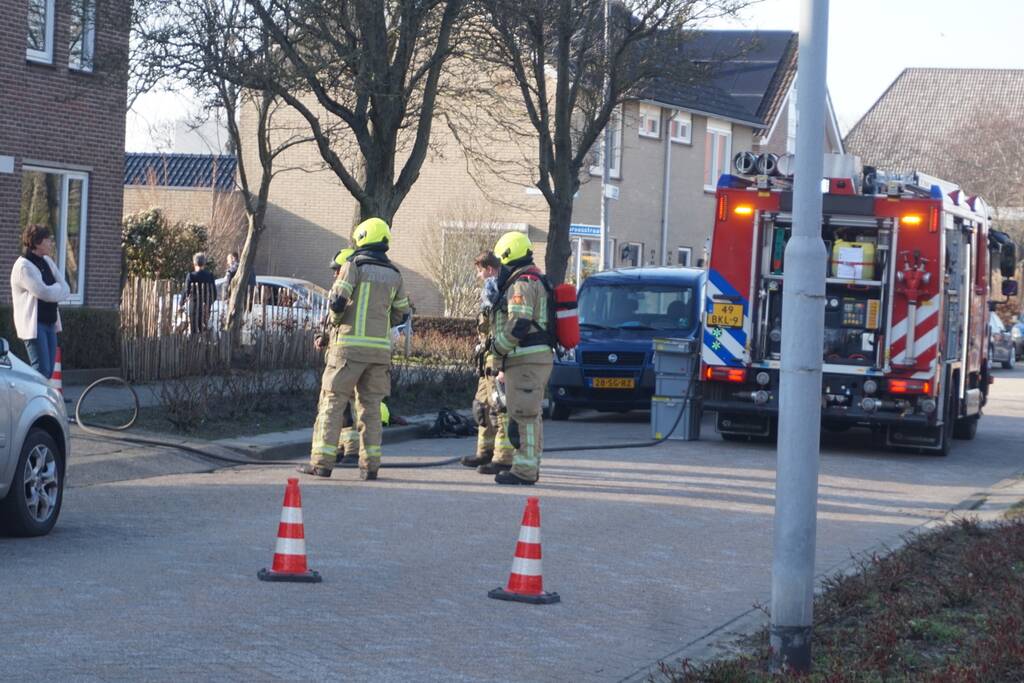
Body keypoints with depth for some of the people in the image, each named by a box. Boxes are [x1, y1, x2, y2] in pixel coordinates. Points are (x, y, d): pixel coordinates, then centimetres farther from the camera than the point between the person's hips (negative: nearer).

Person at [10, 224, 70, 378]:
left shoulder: (47, 261, 12)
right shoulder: (23, 266, -14)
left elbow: (66, 290, 10)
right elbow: (44, 292, -21)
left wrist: (54, 290, -10)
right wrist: (58, 288, -2)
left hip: (50, 323, 8)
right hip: (33, 324, -8)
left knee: (48, 371, 6)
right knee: (42, 370, -14)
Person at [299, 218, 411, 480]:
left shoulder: (354, 266, -5)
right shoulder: (394, 274, 11)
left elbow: (337, 302, -13)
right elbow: (401, 314, 15)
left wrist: (335, 321, 7)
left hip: (350, 344, -4)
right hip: (380, 347, 4)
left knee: (332, 403, 1)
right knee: (371, 406, 9)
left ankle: (322, 462, -3)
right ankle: (370, 465, 4)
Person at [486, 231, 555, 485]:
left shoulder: (522, 284, -14)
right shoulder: (535, 280, 20)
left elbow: (519, 324, -25)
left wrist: (498, 346, -9)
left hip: (526, 360, -11)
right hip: (537, 357, 11)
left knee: (522, 415, -10)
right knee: (530, 415, 17)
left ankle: (524, 469, -10)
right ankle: (530, 465, 24)